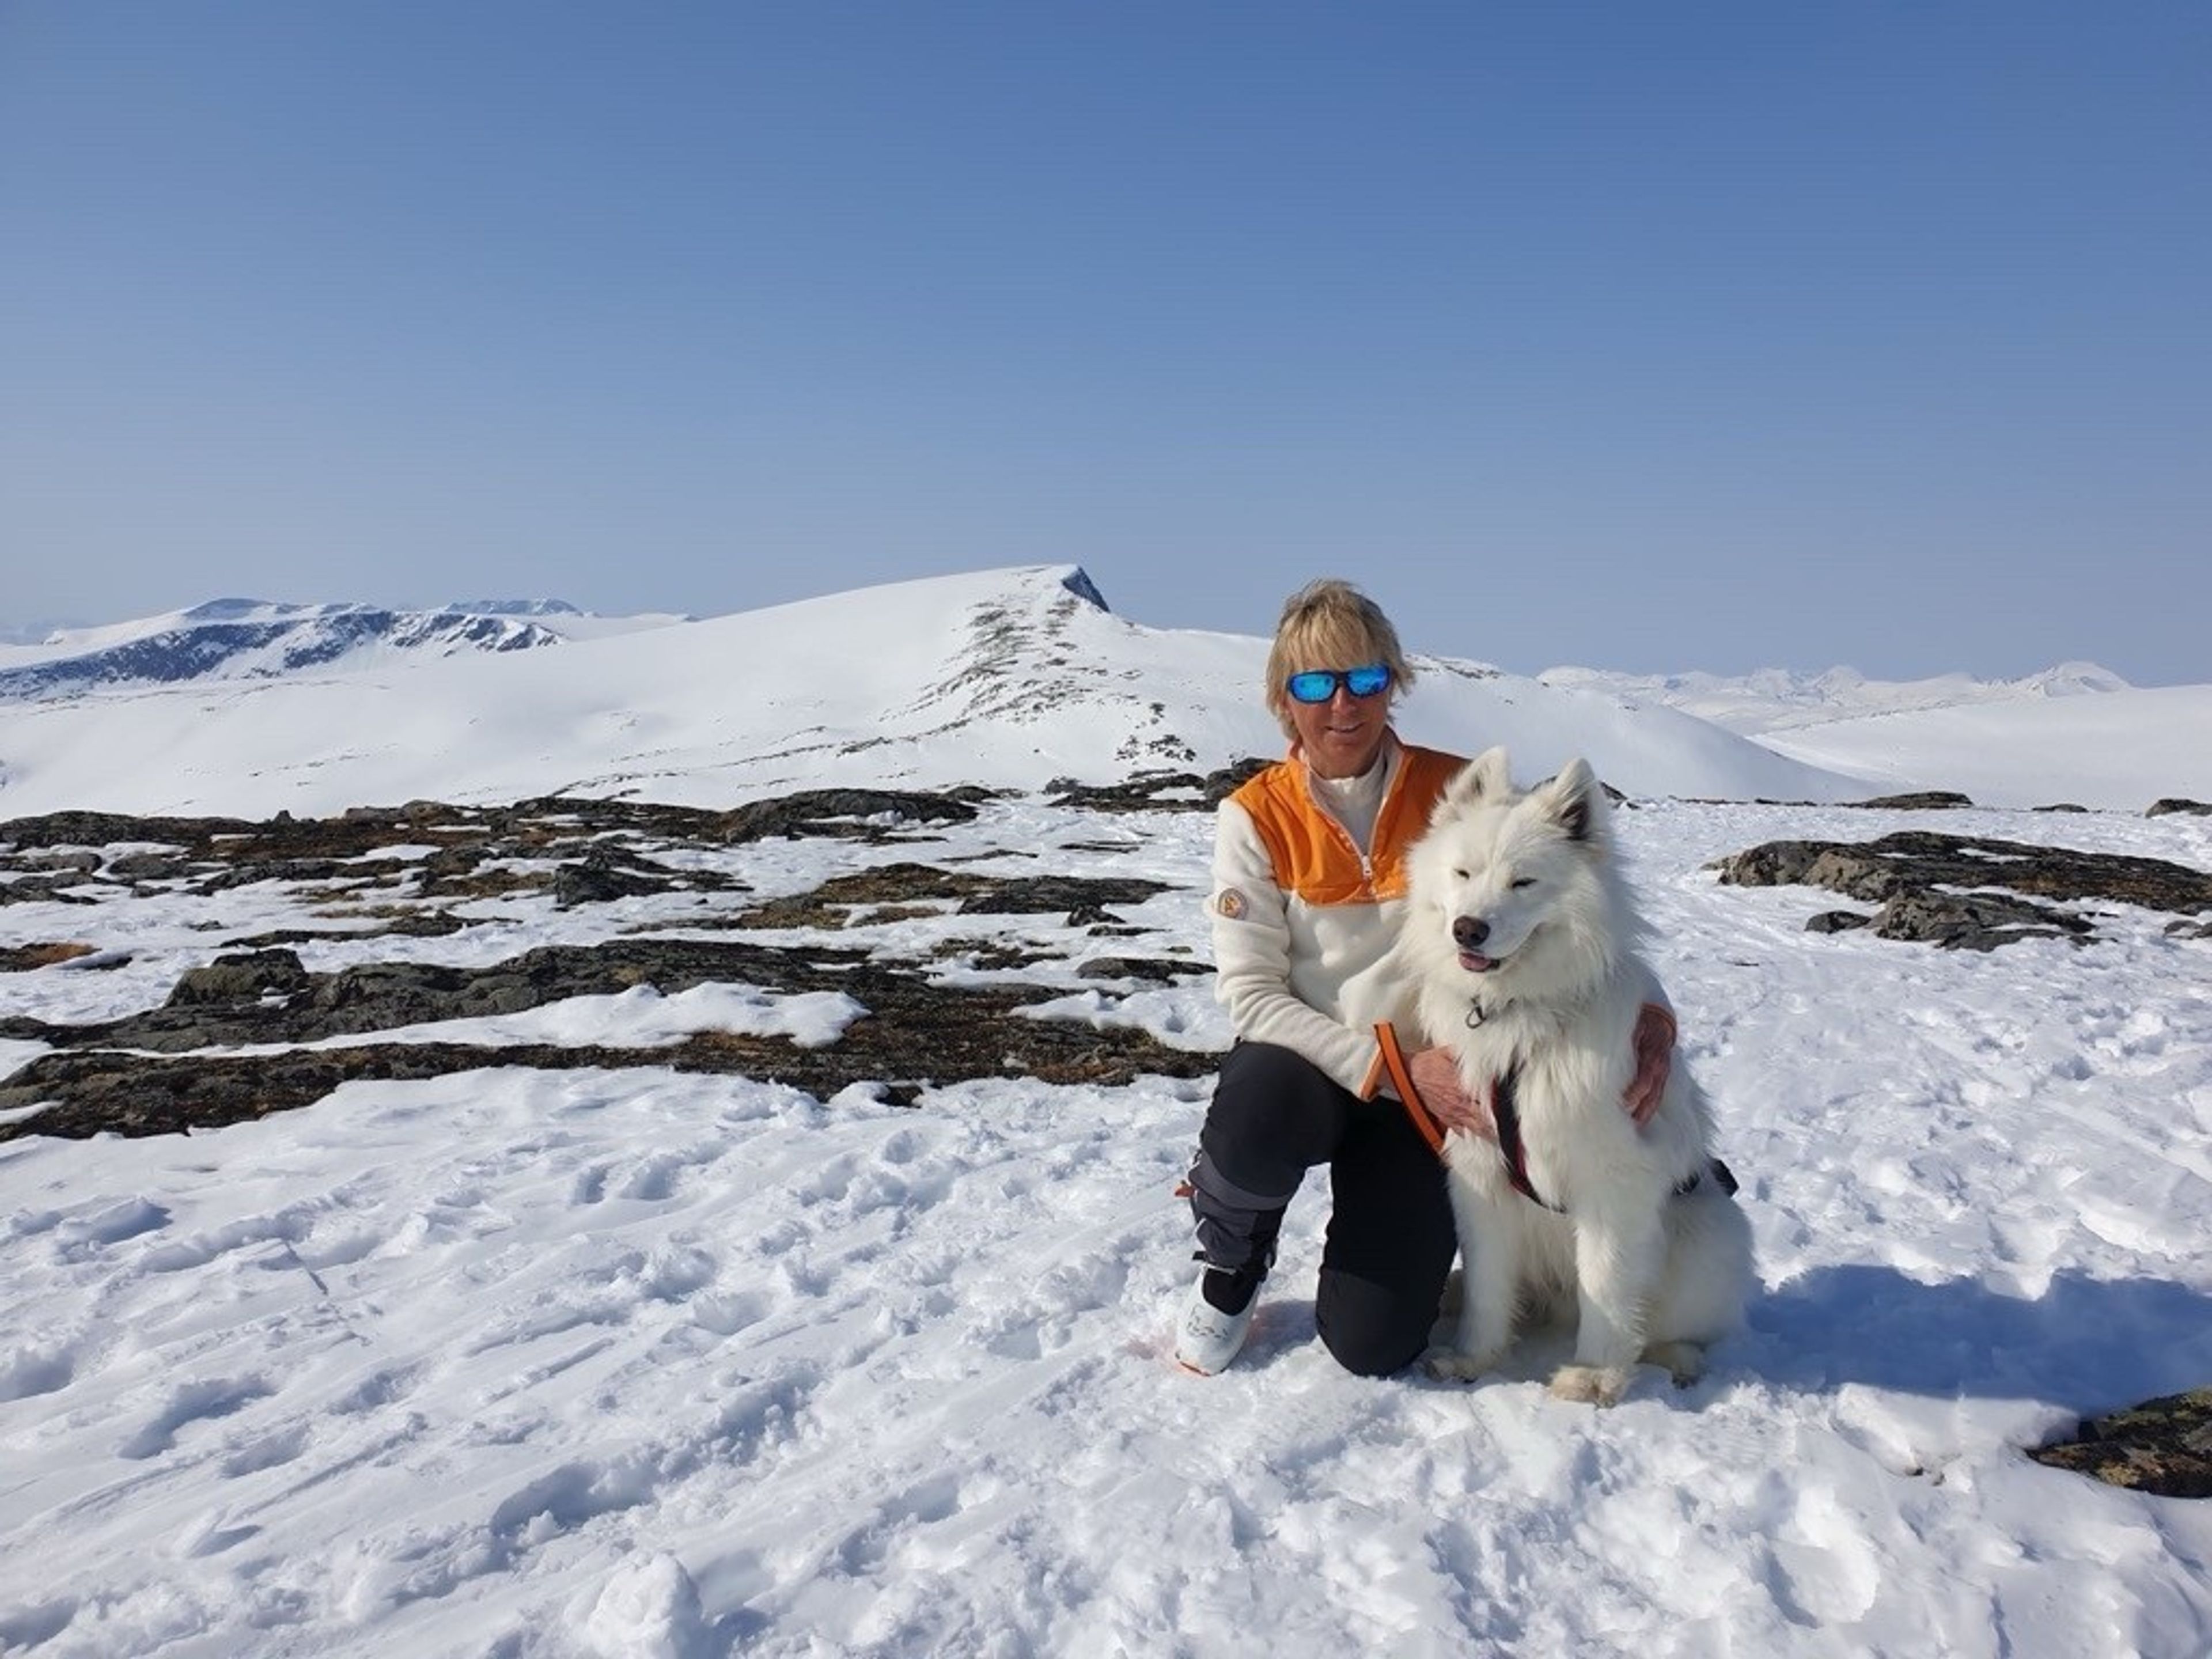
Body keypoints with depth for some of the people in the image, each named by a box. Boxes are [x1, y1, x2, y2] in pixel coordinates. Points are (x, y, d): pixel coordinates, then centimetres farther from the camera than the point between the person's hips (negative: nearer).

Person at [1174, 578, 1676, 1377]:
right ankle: (1231, 1265, -1)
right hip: (1302, 1067, 0)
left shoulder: (1456, 791, -5)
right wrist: (1394, 1066, -22)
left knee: (1372, 1344, -12)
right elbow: (1251, 995, -12)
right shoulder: (1256, 817, -7)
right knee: (1257, 1122, -38)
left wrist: (1646, 1006, -22)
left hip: (1427, 1086, 1)